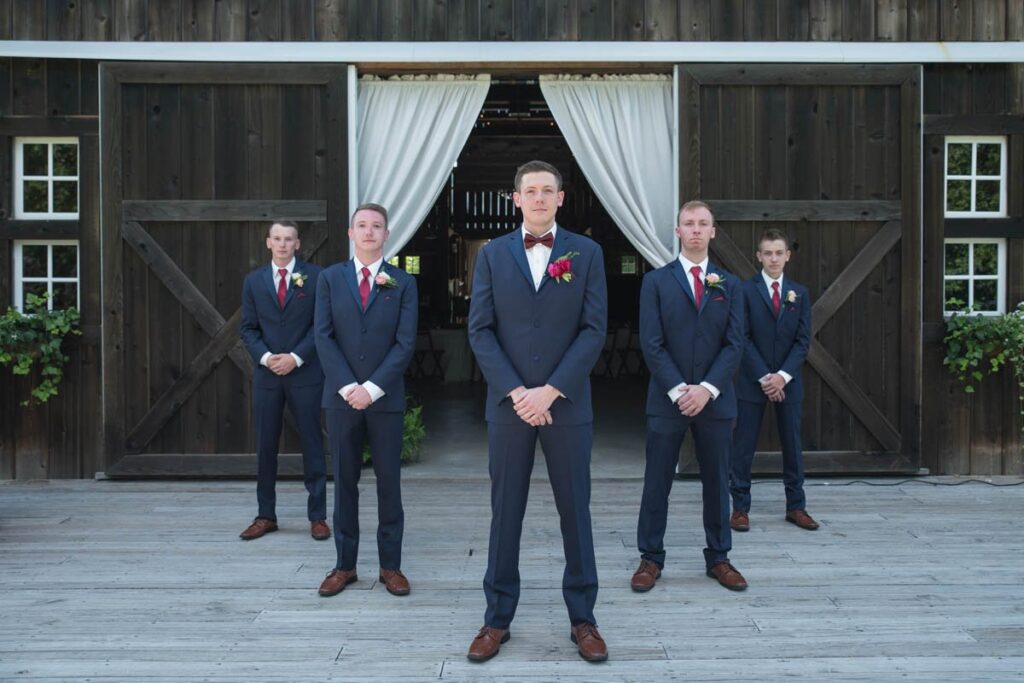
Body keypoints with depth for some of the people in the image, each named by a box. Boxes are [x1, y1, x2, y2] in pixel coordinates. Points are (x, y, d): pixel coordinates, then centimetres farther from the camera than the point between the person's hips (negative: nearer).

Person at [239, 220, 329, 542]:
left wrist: (296, 357, -12)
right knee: (265, 447, 7)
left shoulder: (315, 276, 0)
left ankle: (318, 516, 11)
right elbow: (248, 327, 7)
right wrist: (265, 357, -10)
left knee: (312, 445, 3)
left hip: (305, 372, -3)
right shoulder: (254, 280, 8)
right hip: (266, 374, 3)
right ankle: (265, 515, 18)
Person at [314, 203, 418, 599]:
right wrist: (348, 387, -11)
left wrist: (372, 388, -13)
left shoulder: (402, 282, 3)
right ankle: (345, 564, 17)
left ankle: (390, 565, 14)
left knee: (389, 483, 4)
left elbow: (405, 342, -4)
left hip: (385, 398, -1)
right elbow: (323, 337, 0)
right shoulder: (330, 278, 7)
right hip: (341, 397, 1)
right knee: (345, 482, 8)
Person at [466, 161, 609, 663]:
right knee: (505, 511, 7)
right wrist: (516, 392, -11)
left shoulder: (586, 253, 3)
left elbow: (594, 329, -4)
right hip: (508, 403, 1)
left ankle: (582, 618, 19)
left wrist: (550, 391, -12)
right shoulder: (492, 255, 6)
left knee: (575, 509, 7)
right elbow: (480, 331, 0)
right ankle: (498, 618, 19)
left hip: (567, 403, 0)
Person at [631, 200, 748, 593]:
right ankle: (651, 558, 15)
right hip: (666, 399, -2)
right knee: (657, 483, 4)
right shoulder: (656, 281, 2)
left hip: (715, 399, 2)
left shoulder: (729, 285, 8)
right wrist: (677, 390, -14)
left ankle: (718, 558, 22)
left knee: (716, 482, 10)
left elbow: (734, 344, 1)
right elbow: (651, 344, -5)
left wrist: (707, 389, -12)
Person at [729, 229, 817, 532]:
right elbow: (743, 339, -7)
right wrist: (763, 377, -13)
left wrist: (783, 376, -10)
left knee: (792, 445, 9)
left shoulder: (799, 293, 8)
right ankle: (740, 508, 8)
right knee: (743, 447, 0)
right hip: (752, 381, -3)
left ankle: (796, 507, 19)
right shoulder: (745, 290, -2)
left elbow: (803, 340, 3)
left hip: (788, 382, 3)